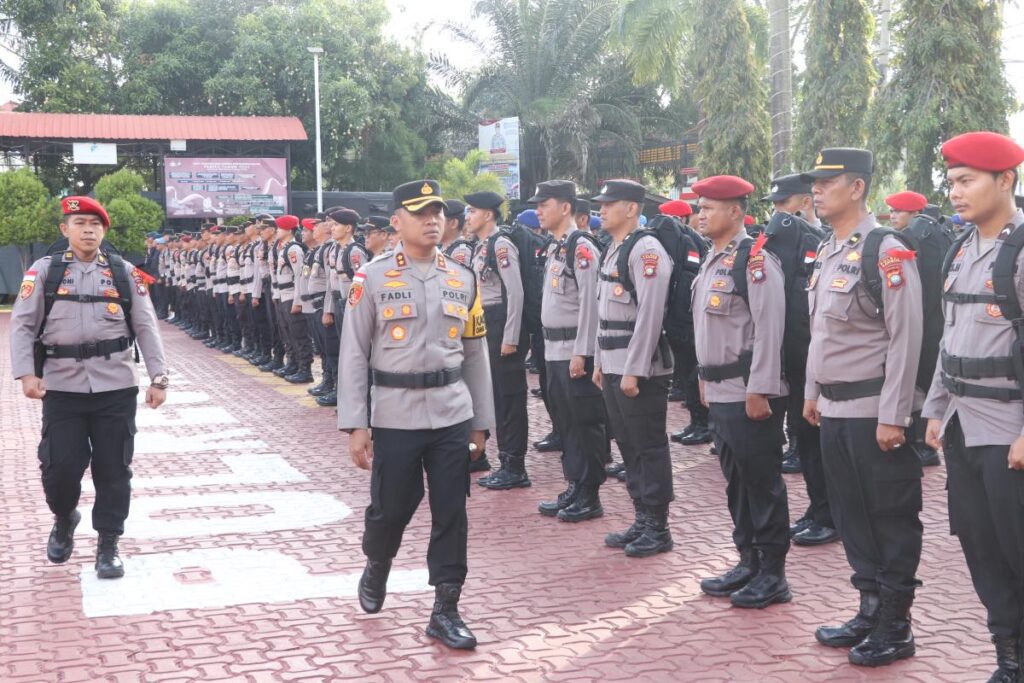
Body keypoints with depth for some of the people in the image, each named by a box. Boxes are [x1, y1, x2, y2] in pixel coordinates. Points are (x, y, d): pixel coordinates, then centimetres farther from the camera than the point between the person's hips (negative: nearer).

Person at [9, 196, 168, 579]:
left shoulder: (125, 273, 6)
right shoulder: (44, 271, 4)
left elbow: (146, 328, 5)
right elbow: (22, 324, 2)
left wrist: (158, 378, -2)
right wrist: (26, 373, -10)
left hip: (116, 387, 0)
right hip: (62, 387, 0)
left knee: (113, 467, 3)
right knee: (59, 465, 0)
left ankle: (108, 545, 18)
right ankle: (64, 520, 32)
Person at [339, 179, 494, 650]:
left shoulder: (463, 280, 7)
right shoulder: (371, 280, -3)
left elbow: (475, 355, 11)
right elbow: (354, 356, -3)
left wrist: (481, 422, 11)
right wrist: (355, 426, -8)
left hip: (452, 416, 3)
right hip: (395, 417, -3)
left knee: (451, 514, 3)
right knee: (390, 507, 9)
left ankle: (446, 610, 14)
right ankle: (375, 568, 40)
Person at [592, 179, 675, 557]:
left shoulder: (646, 250, -14)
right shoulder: (612, 250, 15)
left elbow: (650, 314, -20)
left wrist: (633, 370, -20)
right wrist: (600, 362, 18)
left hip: (640, 369, -9)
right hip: (614, 368, 9)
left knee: (650, 448, 0)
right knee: (628, 447, 14)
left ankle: (658, 528, 8)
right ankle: (642, 521, 23)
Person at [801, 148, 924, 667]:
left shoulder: (887, 252, -14)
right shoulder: (826, 254, 12)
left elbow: (906, 338, -17)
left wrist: (892, 416, -18)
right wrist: (813, 392, 19)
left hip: (873, 411, -8)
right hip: (834, 410, 8)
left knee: (891, 521, 3)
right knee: (851, 516, 14)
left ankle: (895, 627, 14)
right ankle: (870, 611, 26)